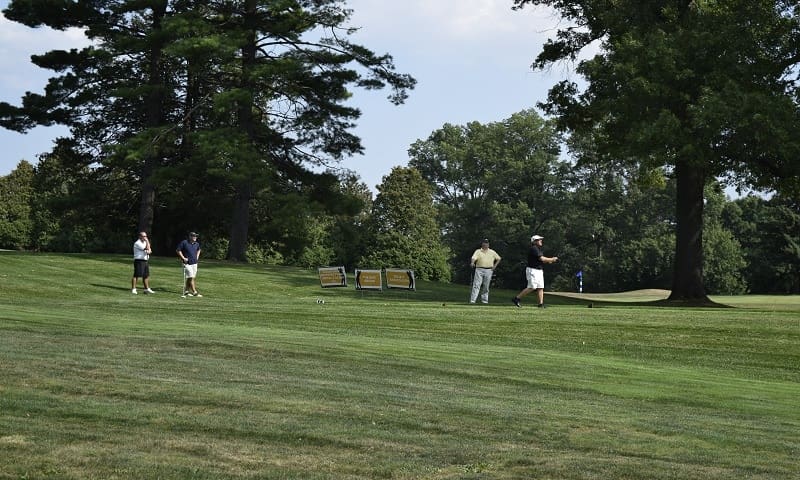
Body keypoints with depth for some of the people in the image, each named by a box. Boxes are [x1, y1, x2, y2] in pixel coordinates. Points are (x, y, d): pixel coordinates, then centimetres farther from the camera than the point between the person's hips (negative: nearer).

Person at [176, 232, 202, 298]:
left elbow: (198, 250, 29)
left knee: (189, 278, 10)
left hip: (194, 263, 6)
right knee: (191, 277, -10)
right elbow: (178, 250, -5)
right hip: (187, 263, -6)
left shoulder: (197, 244, 8)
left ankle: (186, 291, 19)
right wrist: (183, 258, -11)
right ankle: (194, 292, -10)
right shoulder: (184, 243, -10)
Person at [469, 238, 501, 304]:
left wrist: (495, 265, 9)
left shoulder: (492, 252, 13)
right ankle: (472, 300, -13)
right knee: (476, 285, -9)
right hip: (479, 269, -2)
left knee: (486, 286, 5)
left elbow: (498, 259, 22)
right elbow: (474, 258, -11)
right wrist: (472, 263, -32)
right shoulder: (478, 251, 6)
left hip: (488, 271, 2)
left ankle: (484, 300, 14)